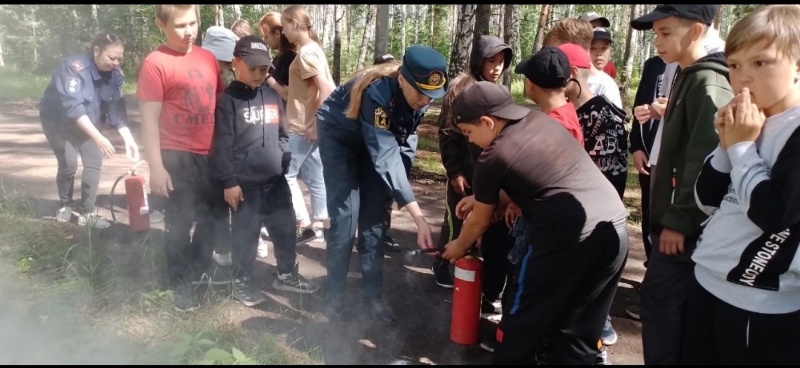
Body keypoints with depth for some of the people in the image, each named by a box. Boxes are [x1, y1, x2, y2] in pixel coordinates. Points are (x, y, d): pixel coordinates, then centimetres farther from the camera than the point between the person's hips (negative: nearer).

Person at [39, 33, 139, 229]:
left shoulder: (115, 75, -14)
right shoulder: (73, 67, -32)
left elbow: (117, 110, -14)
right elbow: (73, 106, -42)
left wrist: (129, 140, -27)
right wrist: (98, 137, -50)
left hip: (87, 125, 5)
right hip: (58, 122, -5)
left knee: (94, 163, -5)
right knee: (68, 163, -12)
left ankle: (87, 212, 5)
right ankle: (65, 206, 12)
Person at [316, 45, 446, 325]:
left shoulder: (421, 94, -20)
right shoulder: (377, 93, -40)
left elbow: (407, 137, -3)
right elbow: (386, 159, -45)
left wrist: (401, 190, -10)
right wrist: (419, 217, -49)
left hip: (376, 139, 5)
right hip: (339, 136, -5)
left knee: (374, 218, 1)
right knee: (345, 216, -10)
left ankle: (373, 296, 9)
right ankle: (334, 295, 5)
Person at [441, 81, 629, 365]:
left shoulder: (493, 159, -3)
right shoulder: (542, 120, 15)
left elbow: (479, 222, 12)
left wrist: (458, 246, 32)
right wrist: (482, 197, 33)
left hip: (568, 239, -7)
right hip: (615, 228, 8)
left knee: (521, 322, 15)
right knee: (578, 330, 20)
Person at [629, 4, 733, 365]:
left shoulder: (708, 84, -16)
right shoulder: (688, 79, 14)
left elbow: (703, 163, -21)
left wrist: (678, 221, -19)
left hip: (686, 226, -9)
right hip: (675, 220, 9)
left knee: (659, 302, -4)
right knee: (669, 304, 16)